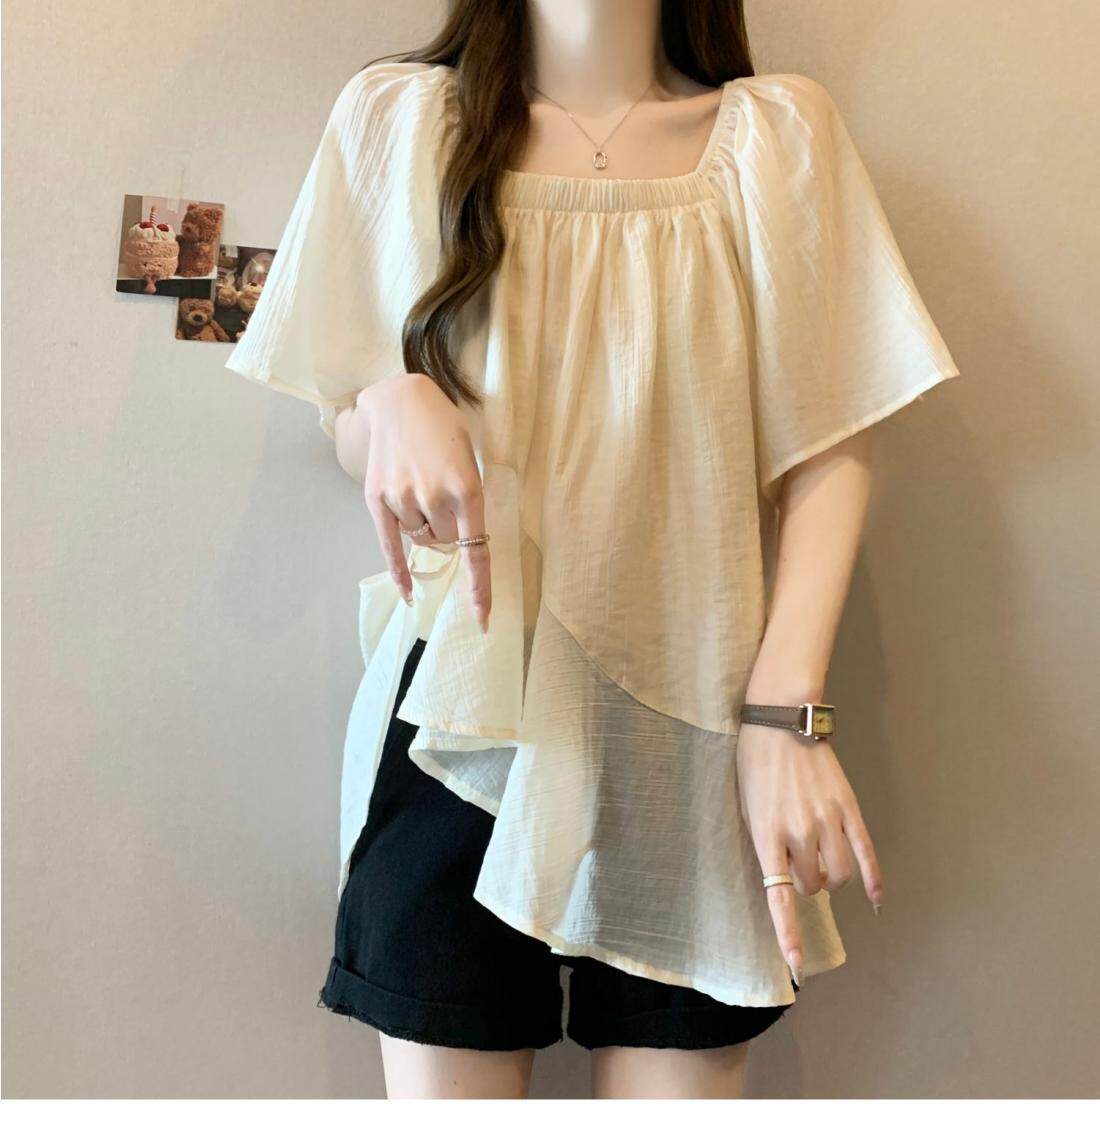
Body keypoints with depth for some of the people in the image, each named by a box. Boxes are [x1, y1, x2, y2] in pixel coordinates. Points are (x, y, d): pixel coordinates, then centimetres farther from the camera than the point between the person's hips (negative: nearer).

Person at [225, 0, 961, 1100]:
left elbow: (830, 446, 1)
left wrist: (785, 715, -11)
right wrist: (392, 404, -12)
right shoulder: (396, 115, 7)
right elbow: (347, 435, 12)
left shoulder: (779, 131, 5)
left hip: (691, 721, 0)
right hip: (465, 709, 1)